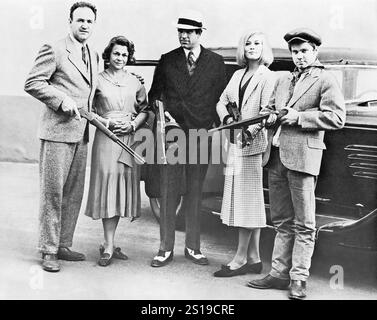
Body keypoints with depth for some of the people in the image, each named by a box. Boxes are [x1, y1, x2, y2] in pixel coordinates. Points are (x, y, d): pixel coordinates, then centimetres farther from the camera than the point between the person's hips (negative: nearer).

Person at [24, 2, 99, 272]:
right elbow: (32, 83, -9)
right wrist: (62, 100, -17)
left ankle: (63, 245, 23)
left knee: (74, 194, 12)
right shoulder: (54, 50, -5)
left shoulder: (94, 55, 17)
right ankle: (48, 251, 7)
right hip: (57, 131, -7)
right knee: (52, 192, -2)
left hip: (81, 133, 7)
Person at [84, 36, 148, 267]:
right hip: (106, 138, -3)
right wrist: (107, 122, -10)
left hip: (130, 139, 3)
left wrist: (133, 124, -3)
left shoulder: (135, 82, 11)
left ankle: (109, 243, 16)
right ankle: (109, 247, -2)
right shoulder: (98, 80, 3)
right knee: (107, 184, -7)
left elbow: (144, 110, 14)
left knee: (124, 186, 4)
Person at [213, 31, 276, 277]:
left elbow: (267, 111, -14)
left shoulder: (268, 76, -4)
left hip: (253, 142, -7)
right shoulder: (238, 75, 18)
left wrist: (250, 130, -24)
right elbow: (222, 102, 17)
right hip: (234, 142, 7)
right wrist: (228, 118, -2)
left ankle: (241, 258, 4)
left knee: (247, 198, -3)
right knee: (251, 201, 10)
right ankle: (254, 259, 19)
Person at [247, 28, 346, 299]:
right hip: (276, 156, 7)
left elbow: (336, 117, -9)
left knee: (304, 223, -1)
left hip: (303, 156, -6)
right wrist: (270, 117, 3)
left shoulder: (325, 81, 1)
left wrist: (299, 117, -13)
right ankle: (279, 274, 19)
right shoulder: (283, 80, 21)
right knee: (282, 221, 12)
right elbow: (271, 108, 26)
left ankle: (298, 279, 6)